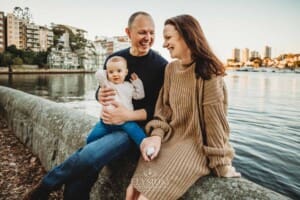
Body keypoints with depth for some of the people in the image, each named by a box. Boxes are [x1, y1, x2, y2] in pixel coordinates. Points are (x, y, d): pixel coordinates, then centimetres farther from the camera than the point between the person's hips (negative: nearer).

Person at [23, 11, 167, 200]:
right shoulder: (114, 58, 7)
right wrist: (100, 95, -9)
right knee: (77, 182, -14)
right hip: (109, 123, 4)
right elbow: (101, 90, 17)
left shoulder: (161, 66, -6)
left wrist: (128, 115, -23)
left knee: (87, 156, -27)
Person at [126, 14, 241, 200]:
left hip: (196, 145, -5)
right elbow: (164, 108, 8)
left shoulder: (208, 72, -13)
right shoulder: (170, 69, 7)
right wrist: (157, 135, -9)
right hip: (170, 139, 6)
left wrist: (221, 164, -7)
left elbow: (214, 120, -13)